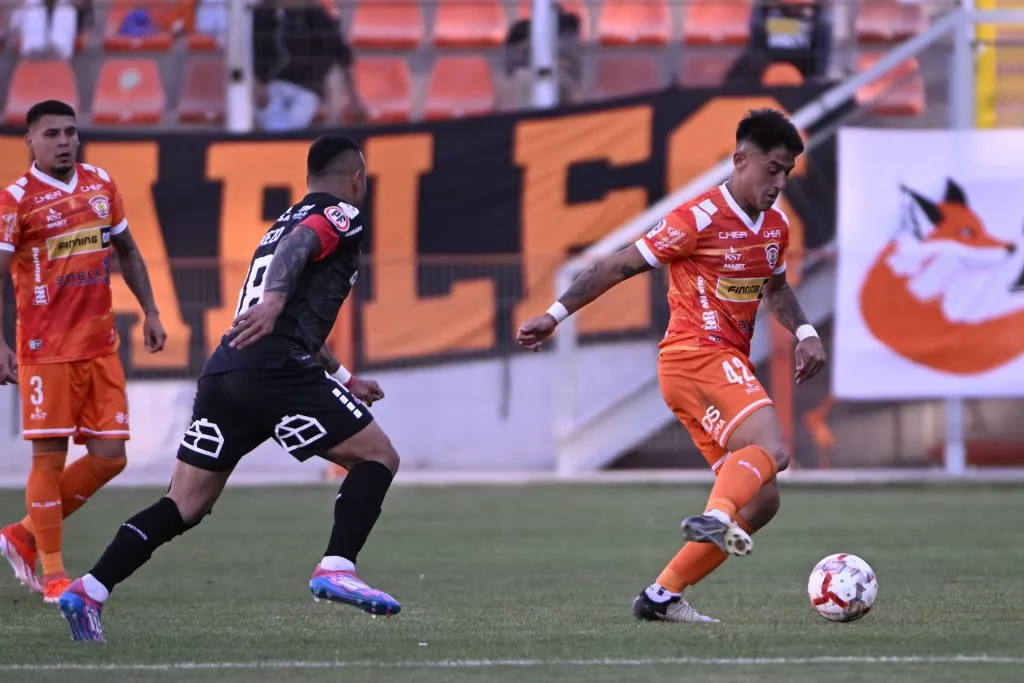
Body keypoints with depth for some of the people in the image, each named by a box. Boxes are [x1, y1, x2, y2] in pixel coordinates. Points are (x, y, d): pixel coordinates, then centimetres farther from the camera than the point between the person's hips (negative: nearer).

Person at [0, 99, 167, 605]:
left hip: (101, 346, 6)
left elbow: (127, 251, 23)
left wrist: (149, 311, 16)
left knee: (109, 457, 3)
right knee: (49, 456, -4)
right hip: (47, 349, -6)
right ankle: (53, 576, 4)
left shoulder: (101, 184, 10)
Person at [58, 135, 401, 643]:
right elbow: (297, 247, -17)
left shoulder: (285, 220, 32)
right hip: (276, 368, -8)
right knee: (377, 455, 3)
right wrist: (275, 299, -35)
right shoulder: (341, 215, 6)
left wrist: (344, 380, 51)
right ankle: (336, 569, -12)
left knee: (186, 505, 8)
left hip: (223, 372, 8)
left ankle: (89, 591, -3)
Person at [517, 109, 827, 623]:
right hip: (697, 356, -9)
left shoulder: (775, 226, 13)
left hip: (729, 365, 9)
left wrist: (804, 332, 13)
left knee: (760, 501, 3)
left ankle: (662, 596, 4)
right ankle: (715, 517, -55)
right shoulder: (699, 219, -11)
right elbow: (620, 266, -7)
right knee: (771, 448, -31)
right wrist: (555, 315, -7)